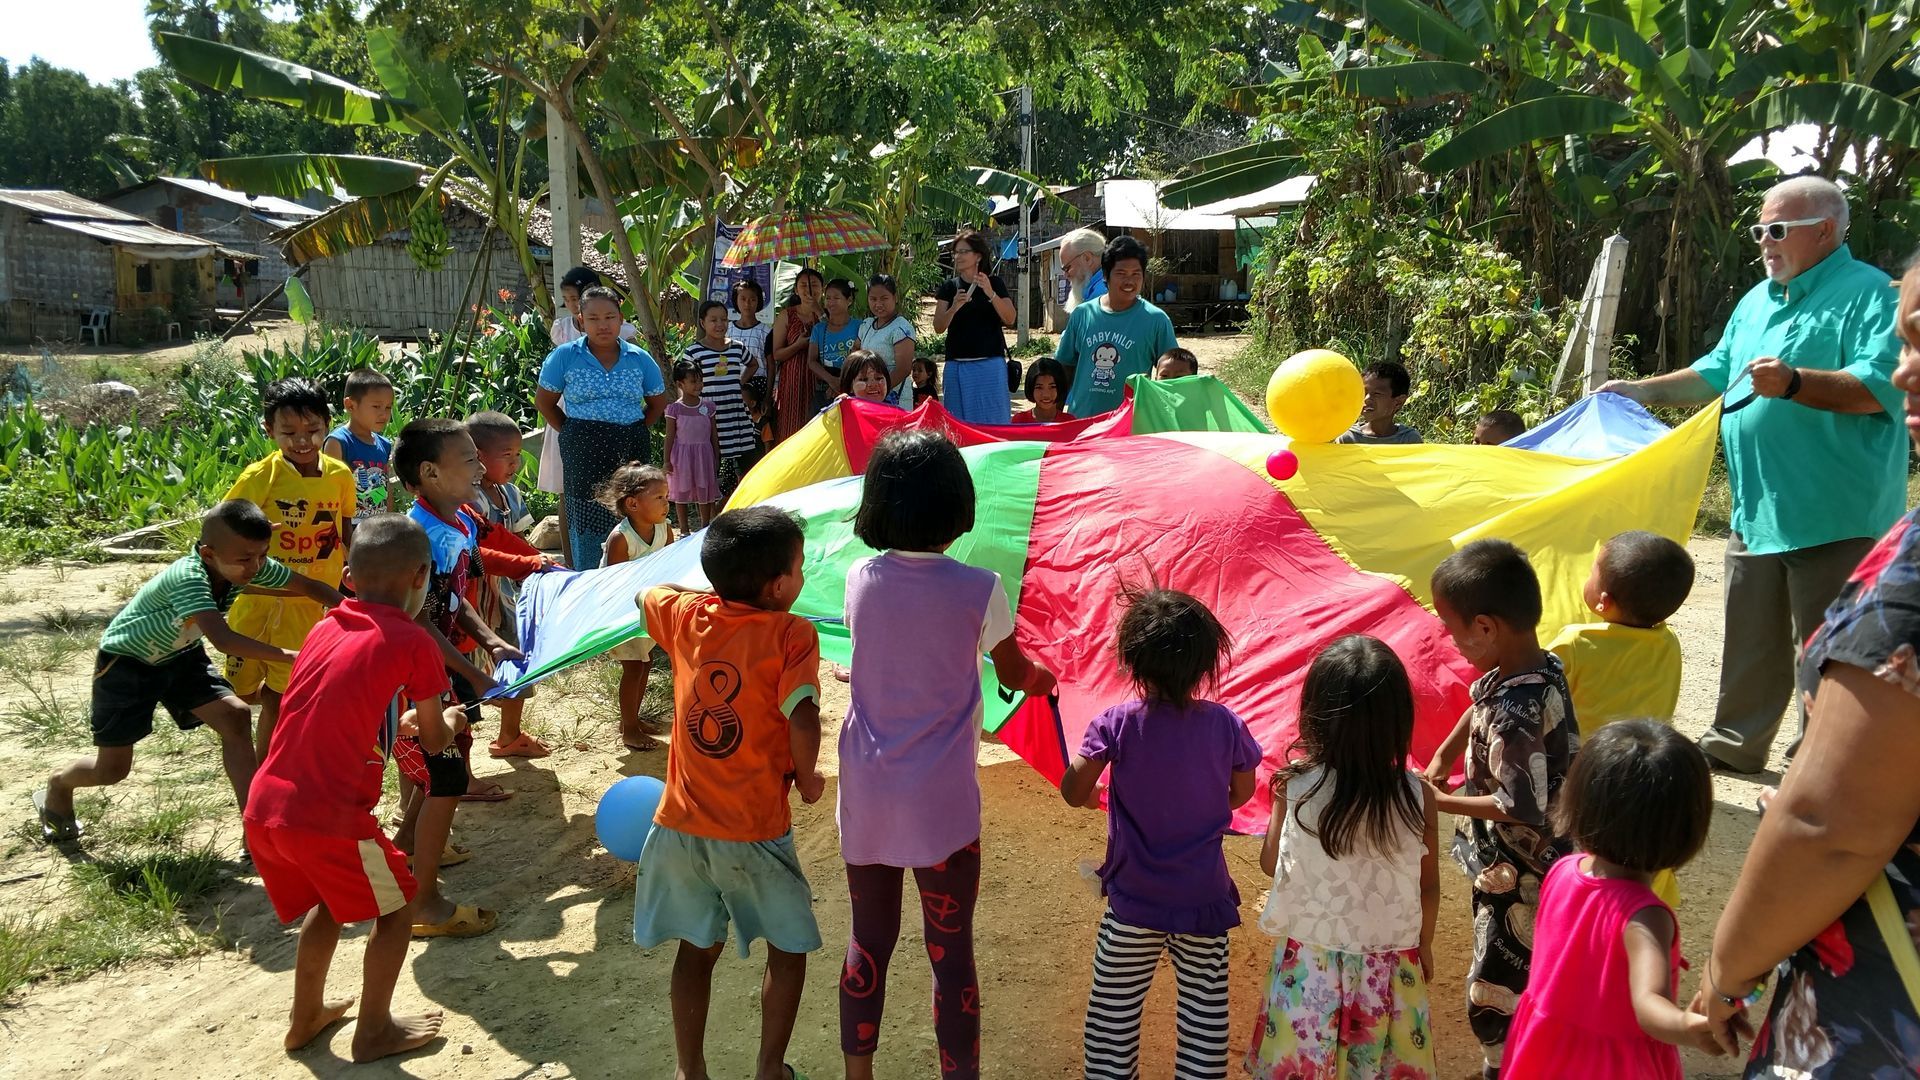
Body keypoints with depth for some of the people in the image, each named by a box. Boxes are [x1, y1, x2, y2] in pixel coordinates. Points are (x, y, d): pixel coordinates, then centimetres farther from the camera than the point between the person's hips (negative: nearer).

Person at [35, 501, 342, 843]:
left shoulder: (252, 565, -21)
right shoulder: (188, 577, -39)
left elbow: (310, 587, -12)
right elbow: (223, 639, -52)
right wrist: (290, 656, -59)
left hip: (179, 657, 6)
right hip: (126, 661, -5)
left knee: (235, 715, -15)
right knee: (112, 768, 4)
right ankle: (56, 788, 40)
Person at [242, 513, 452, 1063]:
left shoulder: (323, 629, 12)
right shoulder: (413, 642, -6)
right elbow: (434, 741, 5)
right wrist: (447, 723, 25)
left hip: (263, 807, 7)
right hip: (328, 817, -7)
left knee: (329, 900, 30)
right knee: (395, 906, 17)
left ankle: (306, 1016, 43)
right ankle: (375, 1031, 27)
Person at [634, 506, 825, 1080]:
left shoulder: (686, 617, 0)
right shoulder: (792, 634, -16)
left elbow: (648, 593, 22)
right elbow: (802, 718, -27)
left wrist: (712, 588, 29)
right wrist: (807, 776, -9)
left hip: (682, 825, 5)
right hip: (753, 833, -5)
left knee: (697, 948, 21)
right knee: (789, 947, 17)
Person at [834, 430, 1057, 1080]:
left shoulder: (861, 581, -2)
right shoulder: (979, 592, -12)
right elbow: (1014, 674, 4)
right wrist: (1043, 678, 29)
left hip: (865, 797, 4)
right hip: (941, 803, -4)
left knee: (869, 941, 18)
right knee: (951, 952, 9)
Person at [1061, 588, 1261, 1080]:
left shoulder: (1117, 725, -15)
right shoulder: (1225, 724, -8)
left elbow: (1074, 792, -18)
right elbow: (1243, 792, 6)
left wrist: (1090, 795, 5)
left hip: (1133, 899, -1)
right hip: (1205, 899, 2)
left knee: (1114, 1011, 13)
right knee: (1205, 1011, 15)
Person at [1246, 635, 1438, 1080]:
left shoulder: (1295, 787, -19)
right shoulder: (1419, 797, -17)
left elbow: (1271, 863, -3)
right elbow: (1429, 887, -3)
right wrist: (1423, 944, 15)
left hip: (1310, 964, 0)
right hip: (1390, 968, 1)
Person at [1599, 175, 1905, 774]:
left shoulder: (1869, 293, -9)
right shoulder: (1757, 301, 17)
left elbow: (1883, 385, -22)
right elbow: (1717, 372, 26)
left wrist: (1794, 382, -35)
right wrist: (1643, 391, 16)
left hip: (1836, 518, -8)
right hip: (1756, 512, 8)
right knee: (1750, 641, 18)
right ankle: (1735, 743, 30)